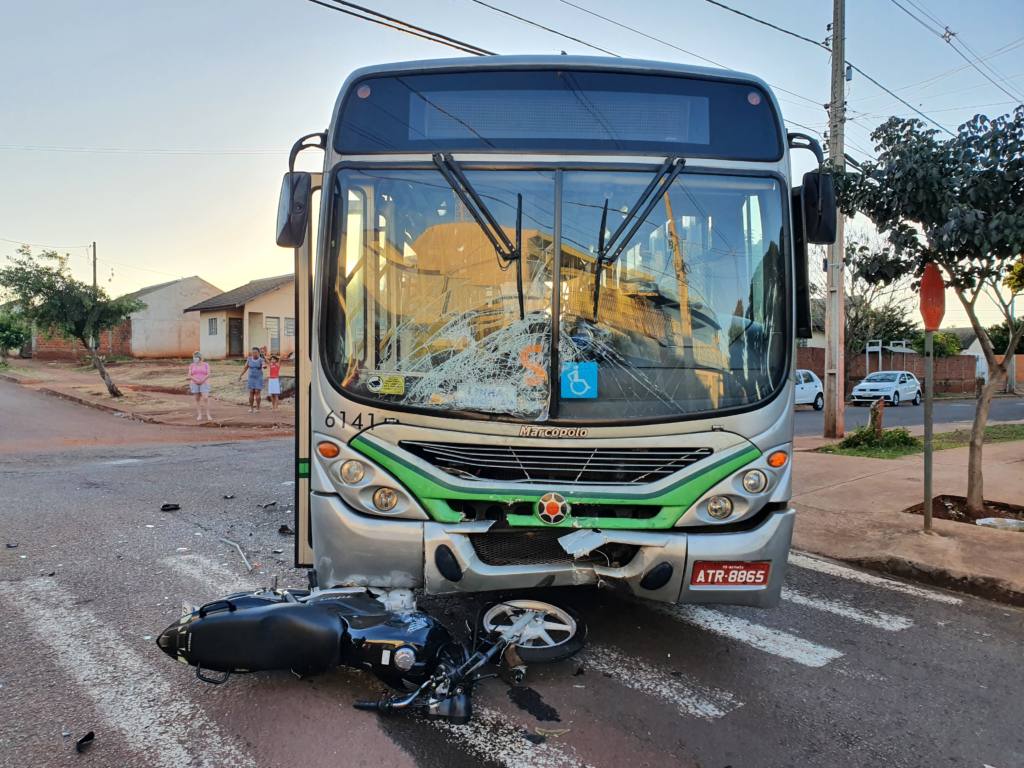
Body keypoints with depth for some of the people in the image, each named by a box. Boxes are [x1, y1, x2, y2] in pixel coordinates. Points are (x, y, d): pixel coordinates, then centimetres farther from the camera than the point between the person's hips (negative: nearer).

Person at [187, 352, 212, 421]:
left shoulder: (206, 365, -1)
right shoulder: (191, 366, 3)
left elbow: (208, 375, -9)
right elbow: (189, 376, -4)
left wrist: (202, 380, -21)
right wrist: (196, 380, -19)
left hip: (204, 384, -1)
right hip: (195, 384, 2)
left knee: (206, 398, -12)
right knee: (197, 399, 4)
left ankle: (208, 415, -4)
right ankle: (199, 415, 10)